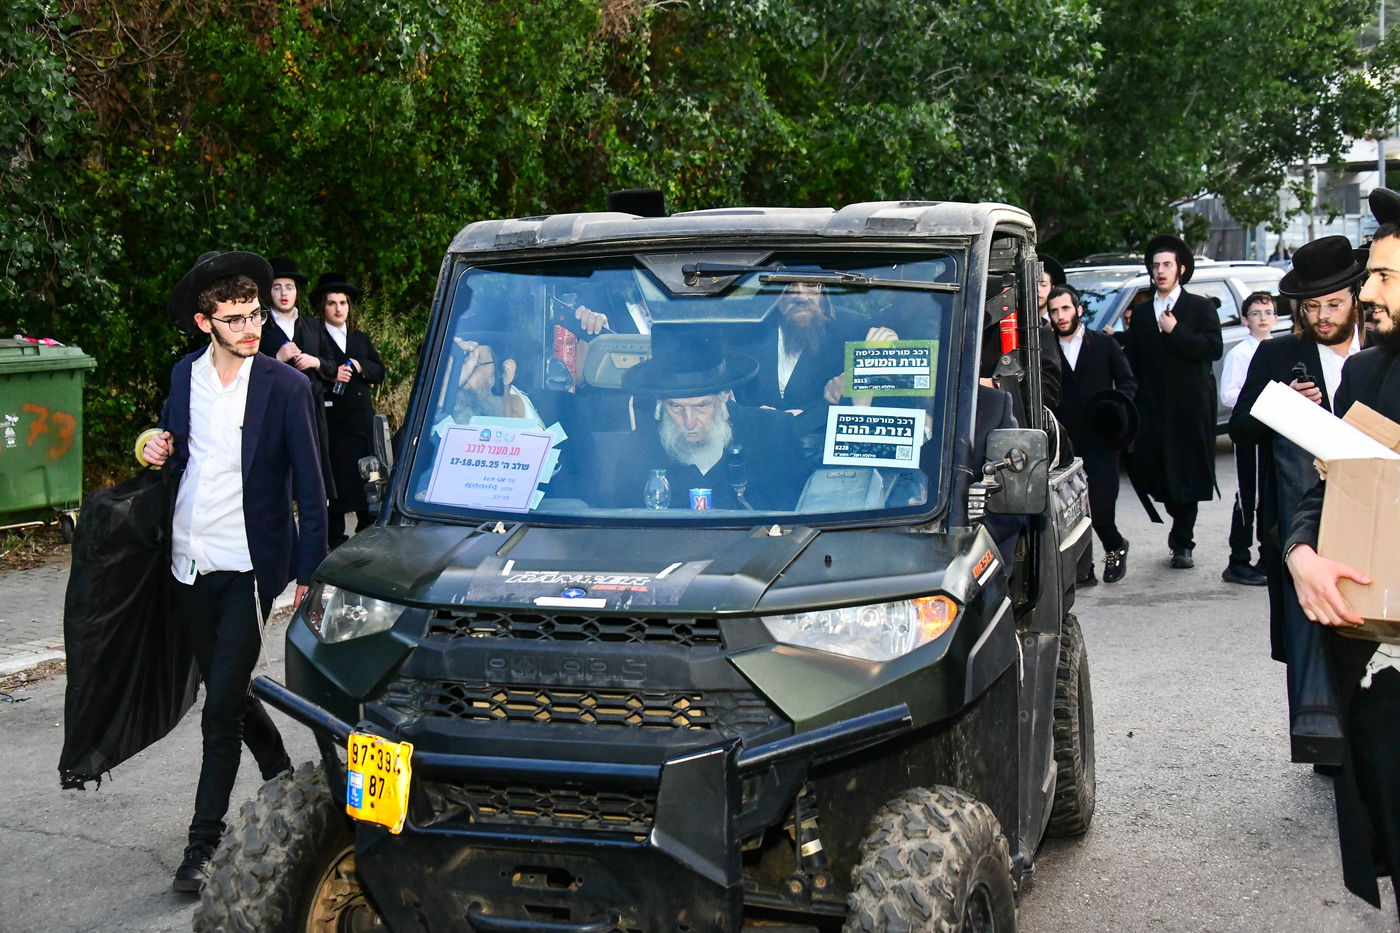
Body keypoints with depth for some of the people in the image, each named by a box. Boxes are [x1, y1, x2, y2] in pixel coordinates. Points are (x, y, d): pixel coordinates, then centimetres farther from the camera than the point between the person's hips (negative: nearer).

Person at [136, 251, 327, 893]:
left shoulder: (286, 387, -9)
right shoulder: (185, 376, 6)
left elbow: (309, 487, -8)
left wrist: (309, 573, -12)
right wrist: (157, 450, -4)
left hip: (248, 565, -5)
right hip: (189, 561, 5)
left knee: (221, 709, -7)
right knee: (227, 692, 18)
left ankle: (204, 844, 2)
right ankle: (282, 776, 42)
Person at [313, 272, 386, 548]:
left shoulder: (361, 339, 19)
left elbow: (379, 372, 13)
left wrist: (359, 366, -5)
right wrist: (332, 376, -22)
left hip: (363, 419, 6)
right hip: (333, 419, -5)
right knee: (338, 476, -5)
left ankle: (368, 531, 17)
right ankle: (335, 535, 3)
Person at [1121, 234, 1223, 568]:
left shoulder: (1201, 307, 4)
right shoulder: (1140, 312, 14)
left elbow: (1214, 348, -9)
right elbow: (1130, 360, 10)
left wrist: (1175, 331, -13)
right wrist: (1131, 399, -1)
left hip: (1190, 406, -3)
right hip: (1152, 407, 3)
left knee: (1187, 472, 0)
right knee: (1155, 470, -2)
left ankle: (1182, 542, 8)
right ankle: (1182, 532, 19)